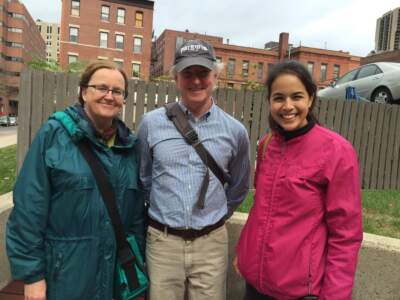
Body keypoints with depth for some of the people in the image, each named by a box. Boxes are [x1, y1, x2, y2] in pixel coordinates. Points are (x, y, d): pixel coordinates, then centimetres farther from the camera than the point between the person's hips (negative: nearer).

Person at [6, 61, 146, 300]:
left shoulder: (130, 145, 2)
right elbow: (29, 207, -11)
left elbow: (137, 210, 6)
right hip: (64, 271, -3)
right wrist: (31, 273, -11)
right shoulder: (54, 133, -10)